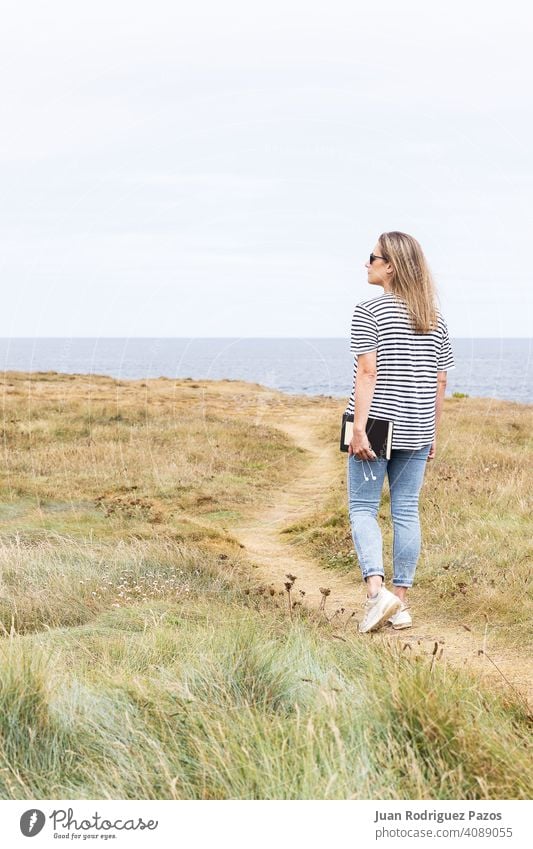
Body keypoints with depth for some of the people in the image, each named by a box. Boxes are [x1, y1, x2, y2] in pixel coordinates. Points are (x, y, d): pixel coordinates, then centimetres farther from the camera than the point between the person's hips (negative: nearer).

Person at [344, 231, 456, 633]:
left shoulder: (369, 310, -8)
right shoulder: (435, 317, 9)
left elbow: (367, 373, -15)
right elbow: (440, 381, 10)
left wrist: (358, 428, -15)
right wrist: (433, 433, 16)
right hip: (416, 430, 5)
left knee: (363, 508, 3)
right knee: (406, 511, 9)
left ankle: (376, 589, -14)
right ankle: (401, 601, 12)